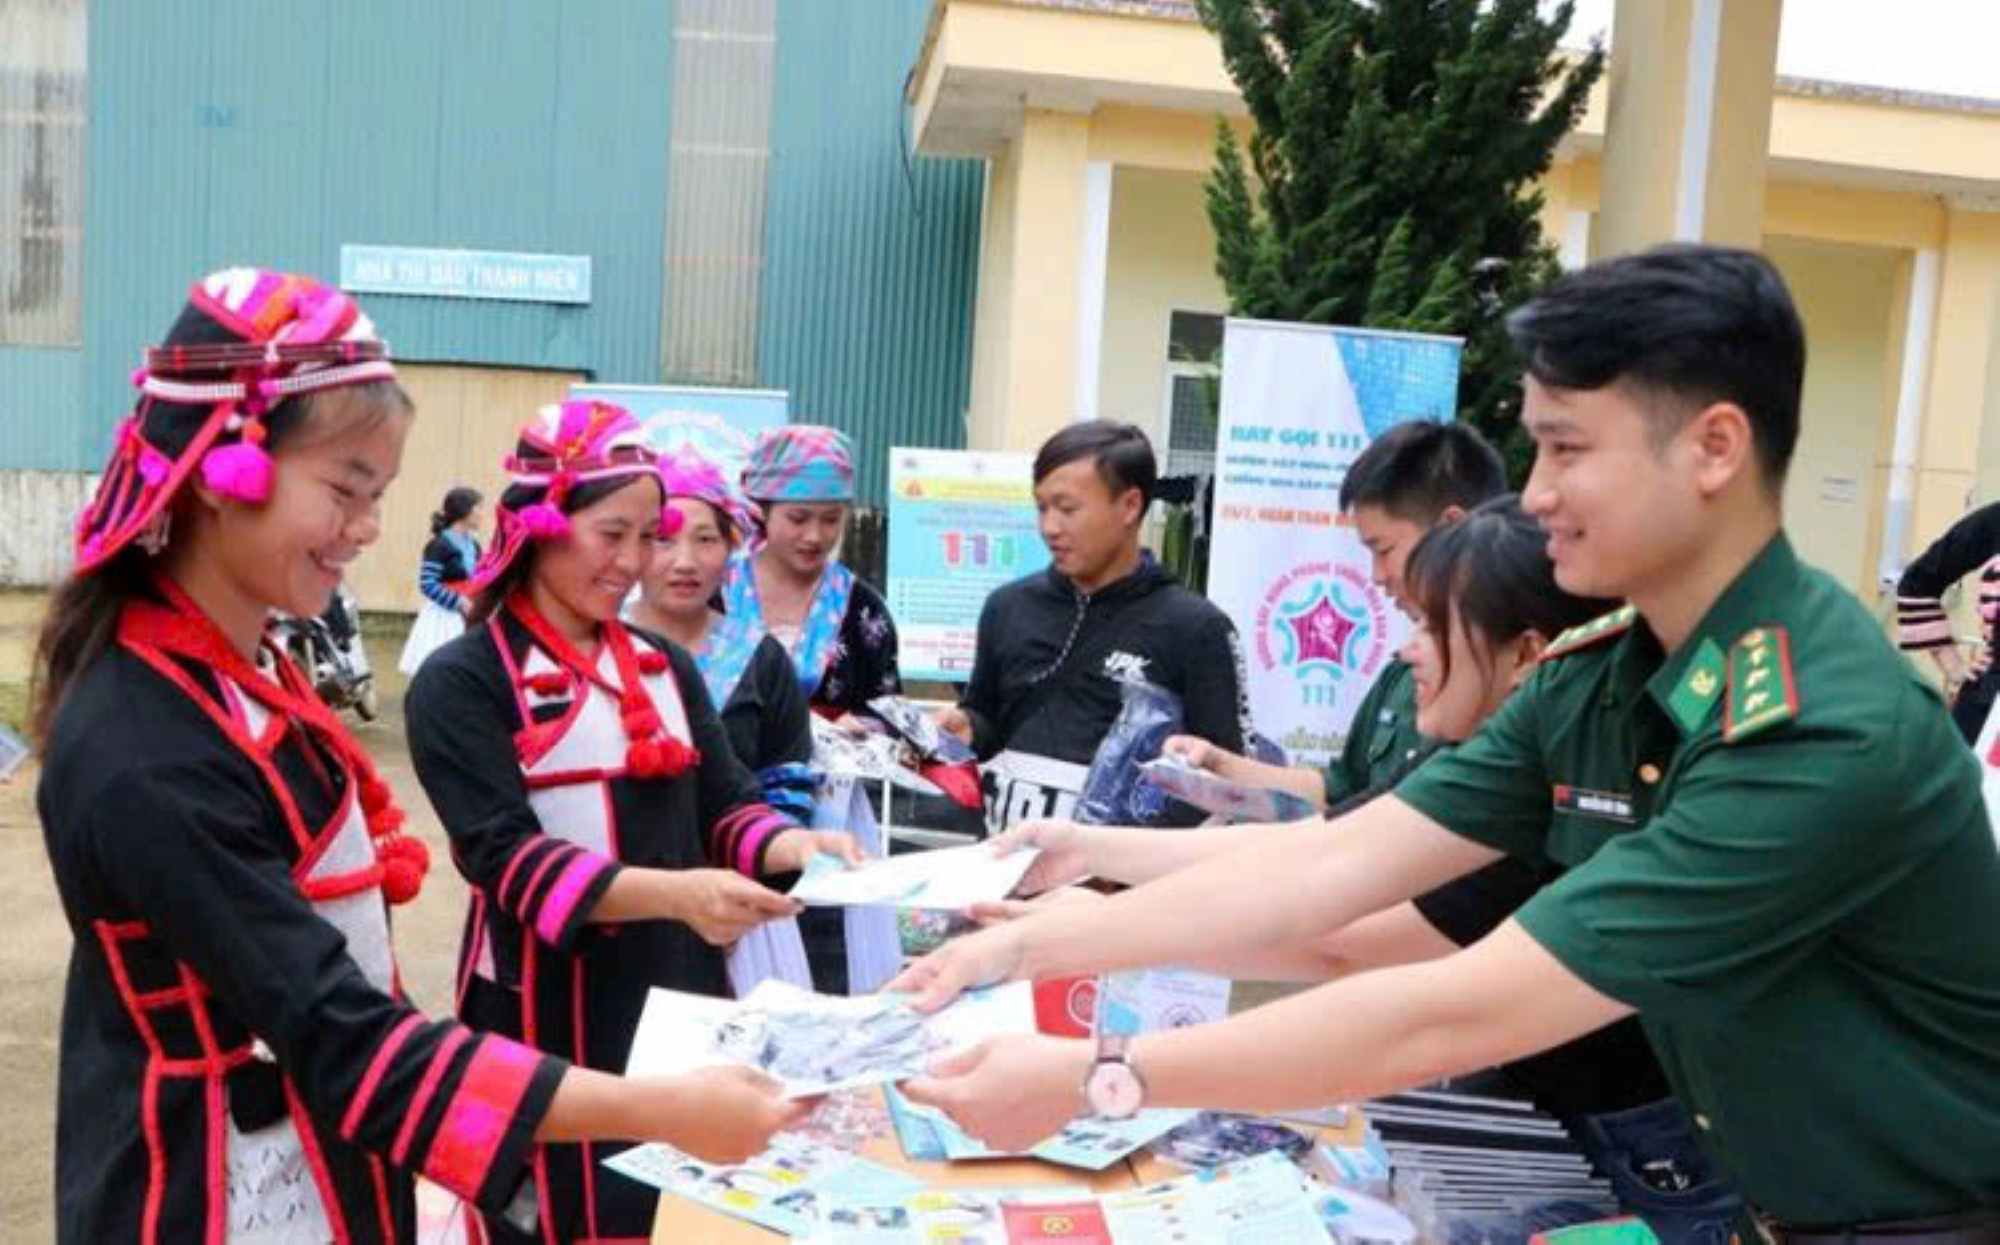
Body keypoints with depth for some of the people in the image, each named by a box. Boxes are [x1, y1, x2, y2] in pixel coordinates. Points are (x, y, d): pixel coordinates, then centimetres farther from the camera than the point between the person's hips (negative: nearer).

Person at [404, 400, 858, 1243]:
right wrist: (672, 894, -30)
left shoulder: (665, 667, 11)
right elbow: (504, 855, -17)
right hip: (548, 1010, -5)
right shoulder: (460, 682, -8)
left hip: (680, 991, 5)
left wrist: (789, 846, -14)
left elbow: (723, 805, 9)